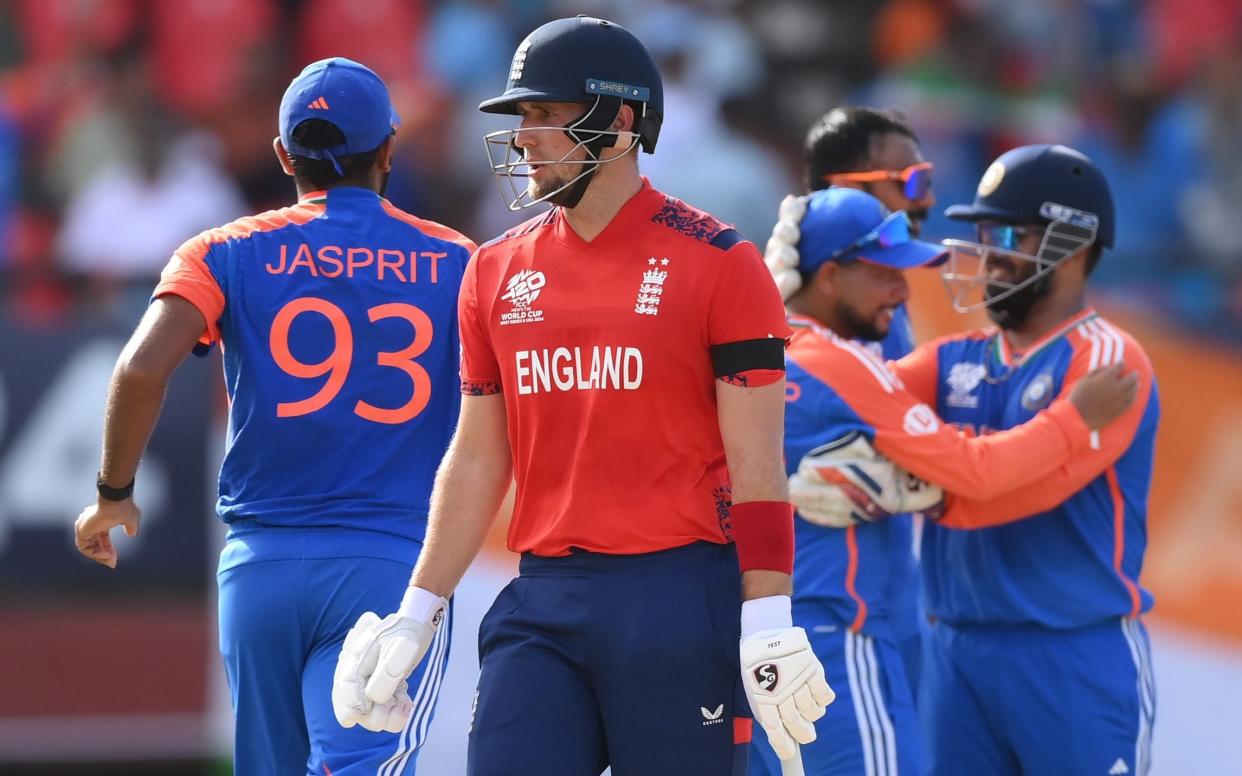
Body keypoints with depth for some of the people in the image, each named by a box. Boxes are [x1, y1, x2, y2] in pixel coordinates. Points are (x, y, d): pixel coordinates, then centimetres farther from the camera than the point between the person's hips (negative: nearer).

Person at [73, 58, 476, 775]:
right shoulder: (457, 263, 6)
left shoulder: (231, 254, 4)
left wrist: (113, 494, 1)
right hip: (396, 566, -2)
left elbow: (143, 368, -12)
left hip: (262, 564, 2)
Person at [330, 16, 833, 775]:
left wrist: (767, 623, -14)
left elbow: (755, 464, -6)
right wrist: (416, 614, 11)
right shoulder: (498, 272, 12)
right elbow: (478, 461, 16)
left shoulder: (718, 264, -4)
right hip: (542, 600, 5)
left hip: (682, 598, -5)